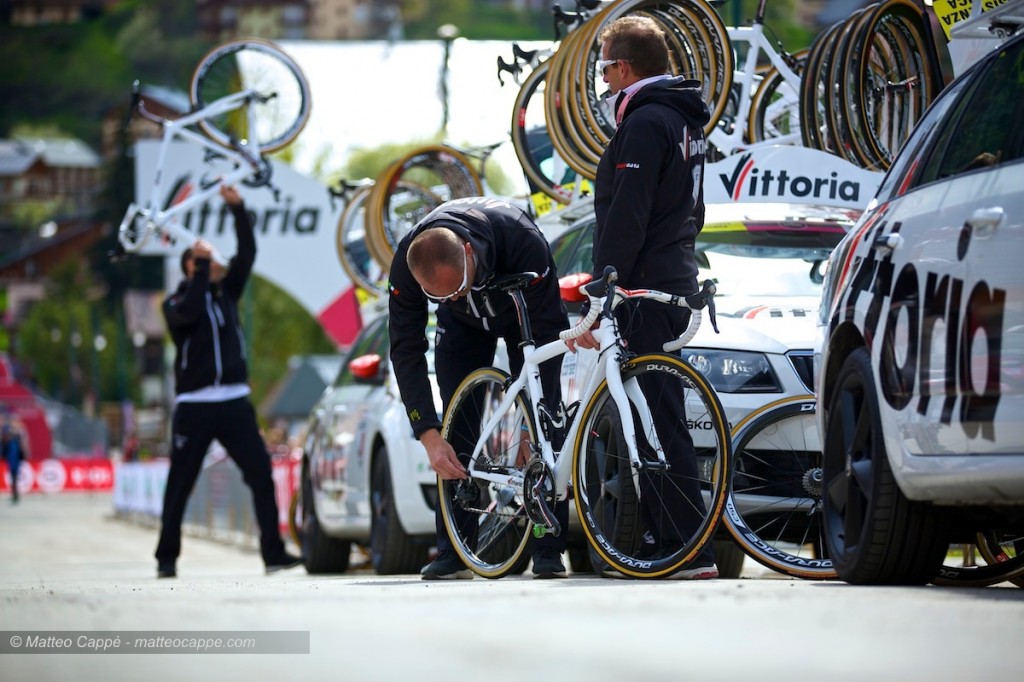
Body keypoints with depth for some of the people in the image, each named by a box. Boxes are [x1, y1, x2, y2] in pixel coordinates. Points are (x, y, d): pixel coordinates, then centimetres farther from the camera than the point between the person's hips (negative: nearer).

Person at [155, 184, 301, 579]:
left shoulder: (226, 292, 15)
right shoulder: (176, 303, 2)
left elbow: (247, 254, 7)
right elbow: (190, 312, -21)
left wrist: (238, 208, -3)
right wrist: (202, 266, -15)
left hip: (234, 403, 4)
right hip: (193, 406, -4)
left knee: (261, 475, -7)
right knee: (180, 484, 1)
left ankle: (273, 552, -8)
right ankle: (167, 558, 9)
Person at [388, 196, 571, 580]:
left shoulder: (524, 242, -43)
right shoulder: (406, 264, -35)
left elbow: (549, 333, -35)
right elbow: (406, 352, -27)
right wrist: (429, 435, -36)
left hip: (528, 314, -2)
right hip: (463, 326, 2)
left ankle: (549, 551, -11)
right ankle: (453, 553, -5)